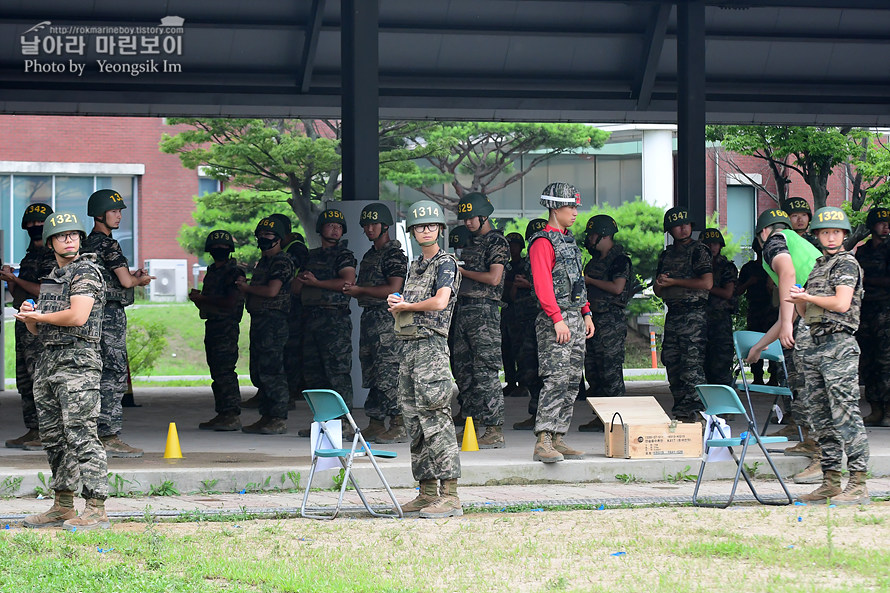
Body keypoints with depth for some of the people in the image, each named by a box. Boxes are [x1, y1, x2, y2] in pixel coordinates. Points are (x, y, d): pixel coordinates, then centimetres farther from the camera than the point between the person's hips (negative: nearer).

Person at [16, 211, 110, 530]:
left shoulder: (86, 271, -6)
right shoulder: (51, 278, 21)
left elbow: (77, 316, -20)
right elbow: (38, 330, 23)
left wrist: (37, 315, -6)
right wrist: (28, 316, -1)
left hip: (77, 360, -9)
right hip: (48, 360, 9)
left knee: (81, 435, -14)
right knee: (54, 437, 11)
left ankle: (96, 511, -16)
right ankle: (63, 507, 18)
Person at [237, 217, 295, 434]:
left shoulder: (282, 261, -9)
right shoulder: (262, 262, 22)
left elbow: (272, 290, -20)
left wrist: (247, 287, -6)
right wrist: (244, 285, 7)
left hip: (273, 320, -10)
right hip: (258, 319, 10)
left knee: (271, 370, -11)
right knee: (258, 372, 11)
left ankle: (279, 419, -10)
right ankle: (266, 417, 15)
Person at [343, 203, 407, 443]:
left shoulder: (394, 254, -9)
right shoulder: (369, 255, 20)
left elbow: (393, 289, -18)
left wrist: (360, 290, -15)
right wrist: (352, 290, 5)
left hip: (387, 318, -10)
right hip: (369, 316, 10)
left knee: (389, 372, -12)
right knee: (371, 372, 9)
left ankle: (399, 425, -12)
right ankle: (375, 424, 13)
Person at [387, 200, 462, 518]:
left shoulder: (445, 263, -5)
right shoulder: (414, 266, 20)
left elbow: (440, 302, -21)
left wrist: (405, 305, -6)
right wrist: (394, 303, 5)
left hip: (431, 344, -9)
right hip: (408, 346, 9)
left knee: (434, 417, -14)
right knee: (414, 420, 8)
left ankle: (450, 495, -16)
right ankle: (427, 493, 12)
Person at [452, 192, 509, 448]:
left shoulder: (496, 242, -6)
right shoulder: (471, 242, 20)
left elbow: (494, 278, -17)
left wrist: (462, 271, -8)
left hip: (484, 310, -9)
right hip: (463, 309, 9)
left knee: (486, 372, -11)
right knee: (463, 370, 9)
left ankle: (495, 430, -11)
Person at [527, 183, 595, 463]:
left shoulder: (569, 240, 19)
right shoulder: (543, 242, -10)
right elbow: (542, 284, -18)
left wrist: (586, 314, 18)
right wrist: (558, 319, -24)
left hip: (575, 320, 9)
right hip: (555, 321, -9)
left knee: (571, 382, 8)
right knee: (555, 380, -15)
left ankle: (558, 439, 11)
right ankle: (543, 443, -19)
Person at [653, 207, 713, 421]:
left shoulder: (699, 250, -2)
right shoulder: (666, 255, 19)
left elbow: (707, 283, -14)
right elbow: (657, 291, 25)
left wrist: (673, 281, -9)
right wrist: (660, 283, -1)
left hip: (694, 313, -8)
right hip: (672, 313, 8)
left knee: (692, 363, -12)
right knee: (671, 361, 6)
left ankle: (693, 410, -13)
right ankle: (679, 410, 12)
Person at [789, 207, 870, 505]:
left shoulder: (847, 263, -3)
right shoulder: (817, 266, 21)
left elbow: (842, 303, -16)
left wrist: (807, 296, -4)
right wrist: (798, 299, 4)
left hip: (839, 345, -9)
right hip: (815, 346, 9)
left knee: (845, 415, -12)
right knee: (822, 418, 8)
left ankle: (858, 485, -14)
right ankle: (831, 482, 12)